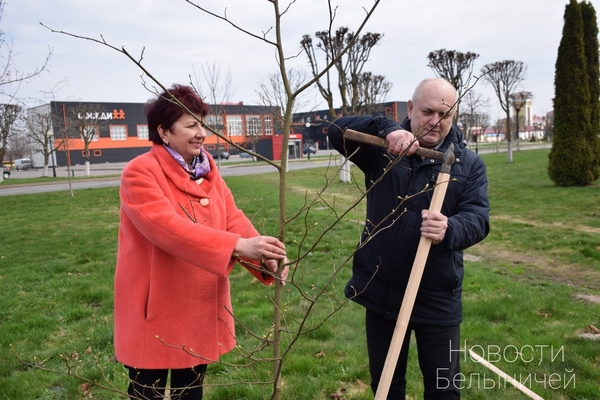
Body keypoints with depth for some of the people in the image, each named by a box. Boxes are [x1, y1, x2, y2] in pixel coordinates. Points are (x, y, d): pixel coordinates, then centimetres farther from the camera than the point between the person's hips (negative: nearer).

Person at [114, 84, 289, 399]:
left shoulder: (208, 171, 4)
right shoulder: (139, 173, -17)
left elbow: (233, 219, -5)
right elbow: (168, 227, -31)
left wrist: (264, 258, -22)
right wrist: (238, 246, -39)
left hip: (201, 307, 6)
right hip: (155, 310, -5)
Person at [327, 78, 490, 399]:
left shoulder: (469, 165, -1)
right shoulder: (383, 150, -1)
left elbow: (478, 219, -11)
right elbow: (338, 130, -13)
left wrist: (449, 230, -34)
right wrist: (386, 129, -29)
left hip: (437, 299, 0)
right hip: (381, 292, 1)